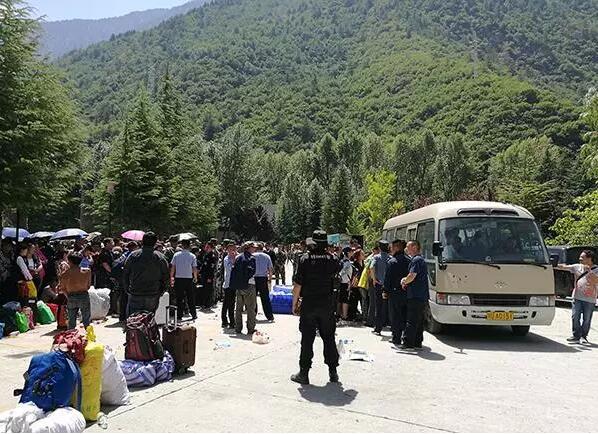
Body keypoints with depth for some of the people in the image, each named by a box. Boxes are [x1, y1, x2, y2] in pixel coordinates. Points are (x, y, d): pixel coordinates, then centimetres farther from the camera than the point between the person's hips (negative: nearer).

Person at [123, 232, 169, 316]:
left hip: (135, 295, 0)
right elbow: (165, 277, 2)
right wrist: (162, 291, 14)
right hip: (153, 297, 0)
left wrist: (127, 289, 16)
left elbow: (125, 274, 6)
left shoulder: (132, 256, 0)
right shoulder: (161, 258, -2)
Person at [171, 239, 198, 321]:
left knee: (179, 298, 8)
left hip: (178, 278, 1)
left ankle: (179, 315, 10)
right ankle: (193, 315, 16)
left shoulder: (176, 255, -2)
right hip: (189, 278, -1)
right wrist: (195, 277, 12)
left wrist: (171, 277, 11)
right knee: (190, 298, 10)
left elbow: (172, 267, 1)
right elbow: (195, 269, -4)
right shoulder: (192, 256, -5)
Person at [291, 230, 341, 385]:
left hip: (308, 304, -2)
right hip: (327, 305, 3)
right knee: (329, 338, 13)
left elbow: (298, 284, -10)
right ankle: (333, 372, 19)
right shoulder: (332, 259, -1)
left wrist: (295, 304, -1)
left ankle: (304, 373, 9)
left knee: (307, 339, 4)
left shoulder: (305, 259, -9)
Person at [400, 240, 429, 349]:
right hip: (422, 296, 10)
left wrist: (403, 281, -3)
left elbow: (411, 276, -21)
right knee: (419, 321, 14)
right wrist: (405, 280, 8)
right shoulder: (421, 259, 20)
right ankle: (417, 342, 20)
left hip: (416, 296, -10)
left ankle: (408, 343, -5)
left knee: (411, 321, -7)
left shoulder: (416, 260, -13)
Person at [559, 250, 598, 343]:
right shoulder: (577, 267, 7)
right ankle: (576, 336, 2)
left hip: (590, 300, -2)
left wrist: (589, 271, -23)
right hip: (577, 297, 2)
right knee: (575, 317, -4)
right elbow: (564, 267, 4)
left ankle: (584, 336, 24)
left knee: (587, 320, 6)